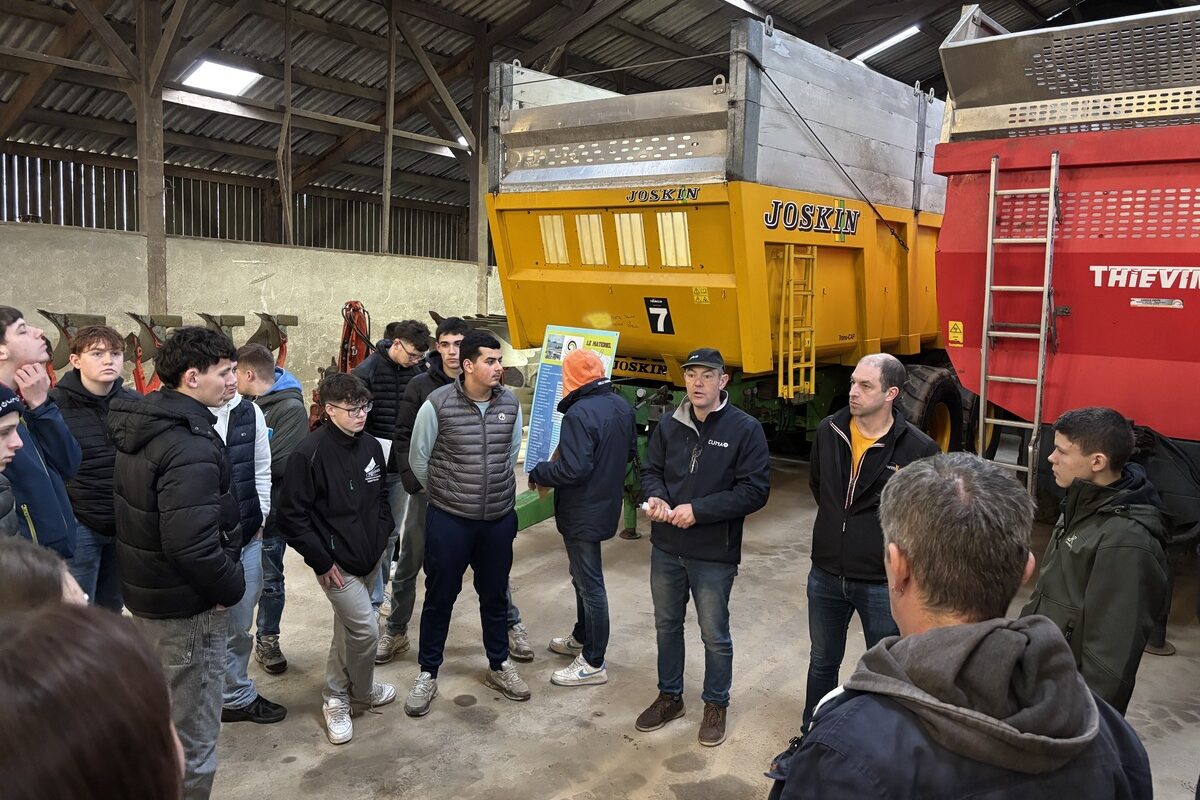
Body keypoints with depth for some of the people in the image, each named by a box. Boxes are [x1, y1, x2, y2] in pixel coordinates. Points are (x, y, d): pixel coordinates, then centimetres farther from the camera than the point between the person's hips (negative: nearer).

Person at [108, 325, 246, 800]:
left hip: (144, 593, 10)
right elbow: (191, 544, -34)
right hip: (188, 609, -10)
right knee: (192, 729, 6)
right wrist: (230, 588, -17)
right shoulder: (191, 447, -27)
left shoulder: (142, 425, 4)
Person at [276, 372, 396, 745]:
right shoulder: (309, 453, -19)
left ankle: (336, 697, 36)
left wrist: (383, 535, 7)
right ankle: (362, 692, 20)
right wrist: (321, 561, -15)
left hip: (372, 557, 7)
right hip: (338, 563, -7)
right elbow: (291, 515, -16)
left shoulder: (371, 447, 2)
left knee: (349, 629, 18)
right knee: (365, 629, -7)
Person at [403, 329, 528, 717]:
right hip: (449, 520, -3)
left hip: (500, 519, 3)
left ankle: (498, 666, 35)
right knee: (440, 597, 9)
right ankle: (427, 674, 26)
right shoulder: (438, 404, -13)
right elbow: (418, 459, -1)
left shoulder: (510, 404, -2)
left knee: (495, 595, 17)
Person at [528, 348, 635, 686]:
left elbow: (572, 469, -28)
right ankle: (582, 638, 41)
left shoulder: (579, 414, -25)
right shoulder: (621, 406, 2)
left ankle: (593, 663, 13)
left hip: (583, 514, -9)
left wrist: (538, 474, -12)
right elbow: (630, 450, 13)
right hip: (607, 505, 9)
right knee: (584, 575, 24)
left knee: (589, 584, 1)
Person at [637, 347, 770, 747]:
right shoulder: (669, 425, 1)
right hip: (666, 548, 5)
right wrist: (655, 497, -12)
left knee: (714, 635, 11)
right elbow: (650, 470, 12)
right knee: (667, 625, 19)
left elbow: (755, 490, -16)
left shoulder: (745, 429, -12)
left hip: (714, 554, -4)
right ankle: (669, 697, 38)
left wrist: (698, 510, -21)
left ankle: (716, 705, 32)